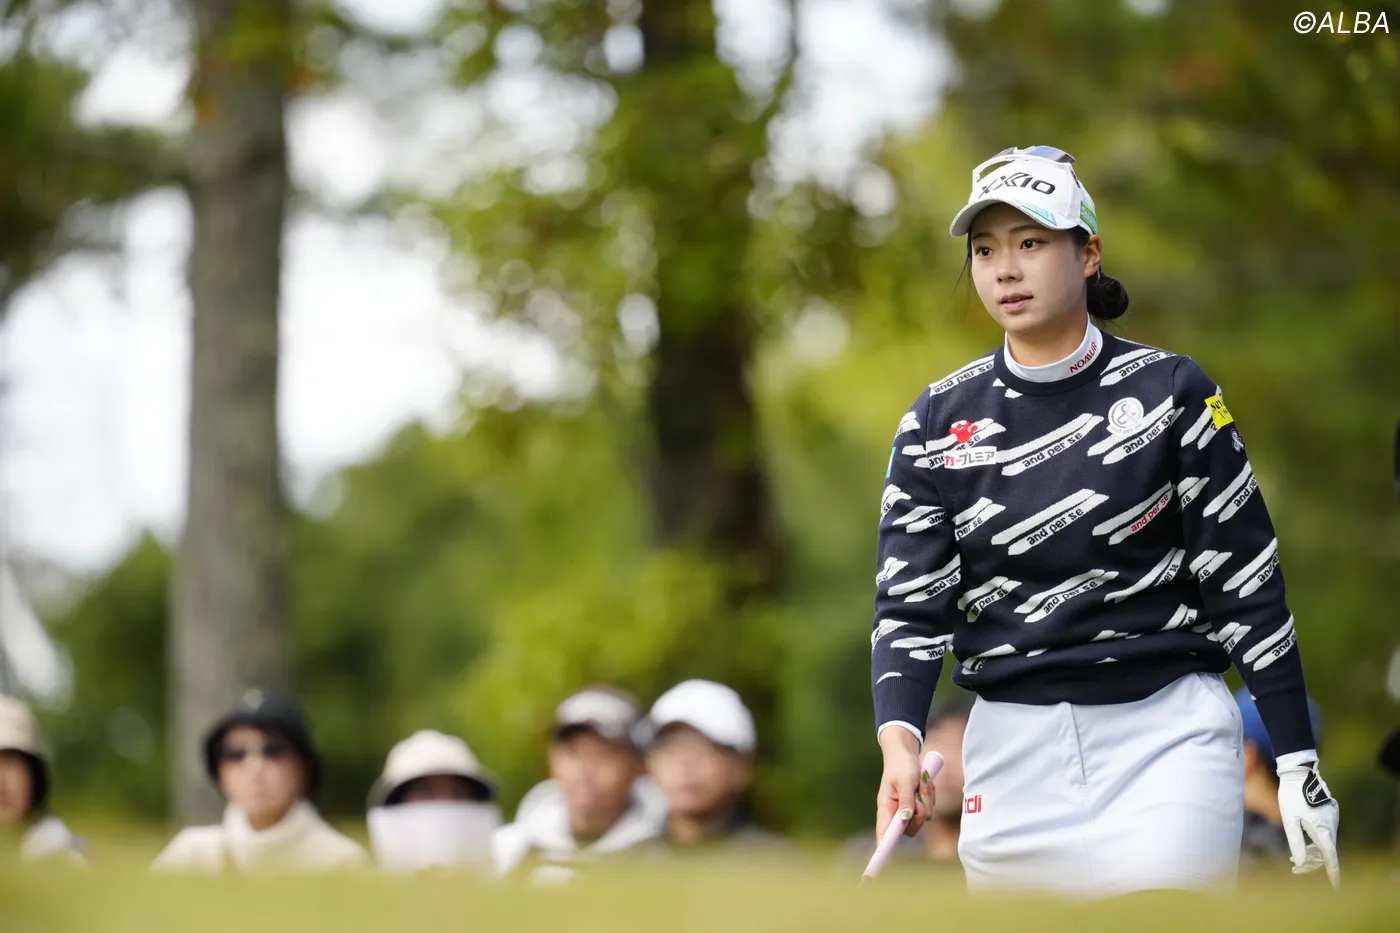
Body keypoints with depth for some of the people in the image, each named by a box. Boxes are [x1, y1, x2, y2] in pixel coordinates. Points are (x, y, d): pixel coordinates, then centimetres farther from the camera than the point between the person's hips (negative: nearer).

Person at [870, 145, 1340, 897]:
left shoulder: (1170, 392, -2)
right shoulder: (938, 423, 4)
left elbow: (1245, 580, 0)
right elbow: (910, 603, 0)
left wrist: (1297, 763, -3)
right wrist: (899, 737, -19)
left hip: (1168, 732, -3)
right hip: (1013, 745, 3)